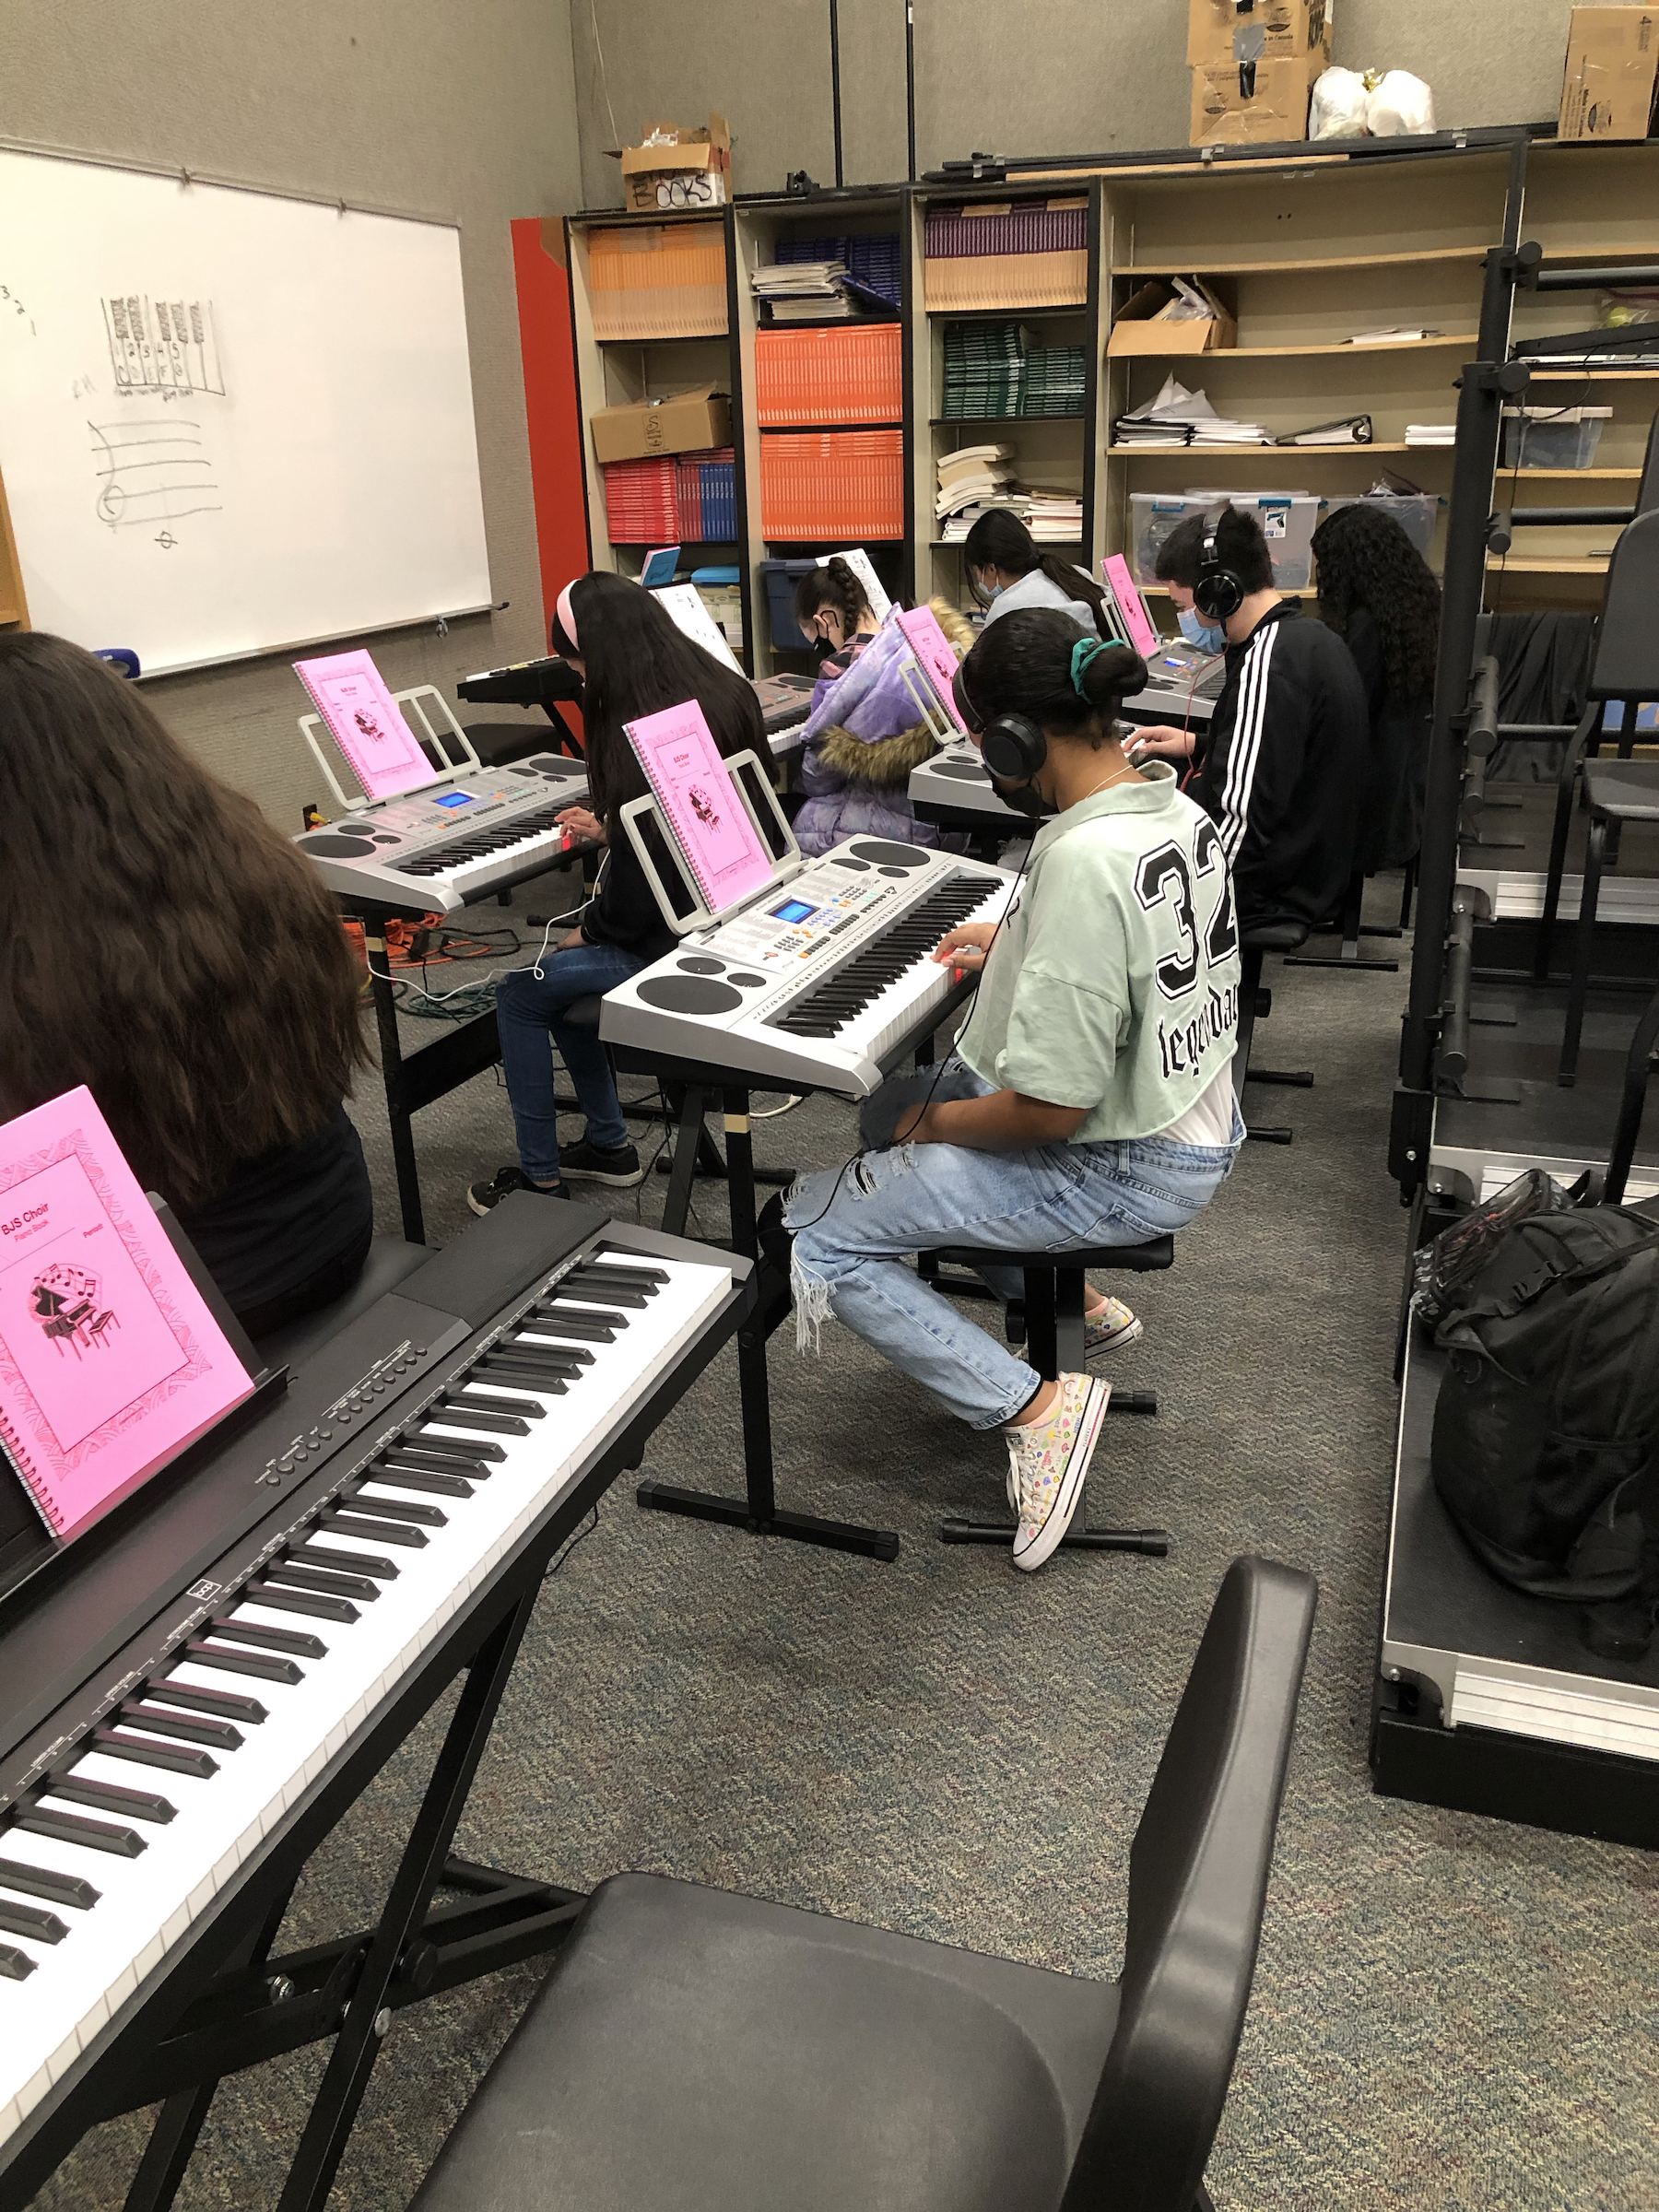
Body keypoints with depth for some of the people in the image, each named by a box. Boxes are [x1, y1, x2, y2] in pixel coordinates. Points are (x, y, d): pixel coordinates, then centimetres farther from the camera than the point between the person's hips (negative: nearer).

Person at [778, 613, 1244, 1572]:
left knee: (808, 1233, -8)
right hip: (1194, 1122, 10)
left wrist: (935, 1123, -11)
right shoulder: (1172, 805, 0)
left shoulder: (1082, 859, -30)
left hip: (1123, 1170, -10)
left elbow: (1051, 1110, -29)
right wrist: (1017, 944, 16)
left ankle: (1036, 1407, -7)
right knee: (899, 1098, 25)